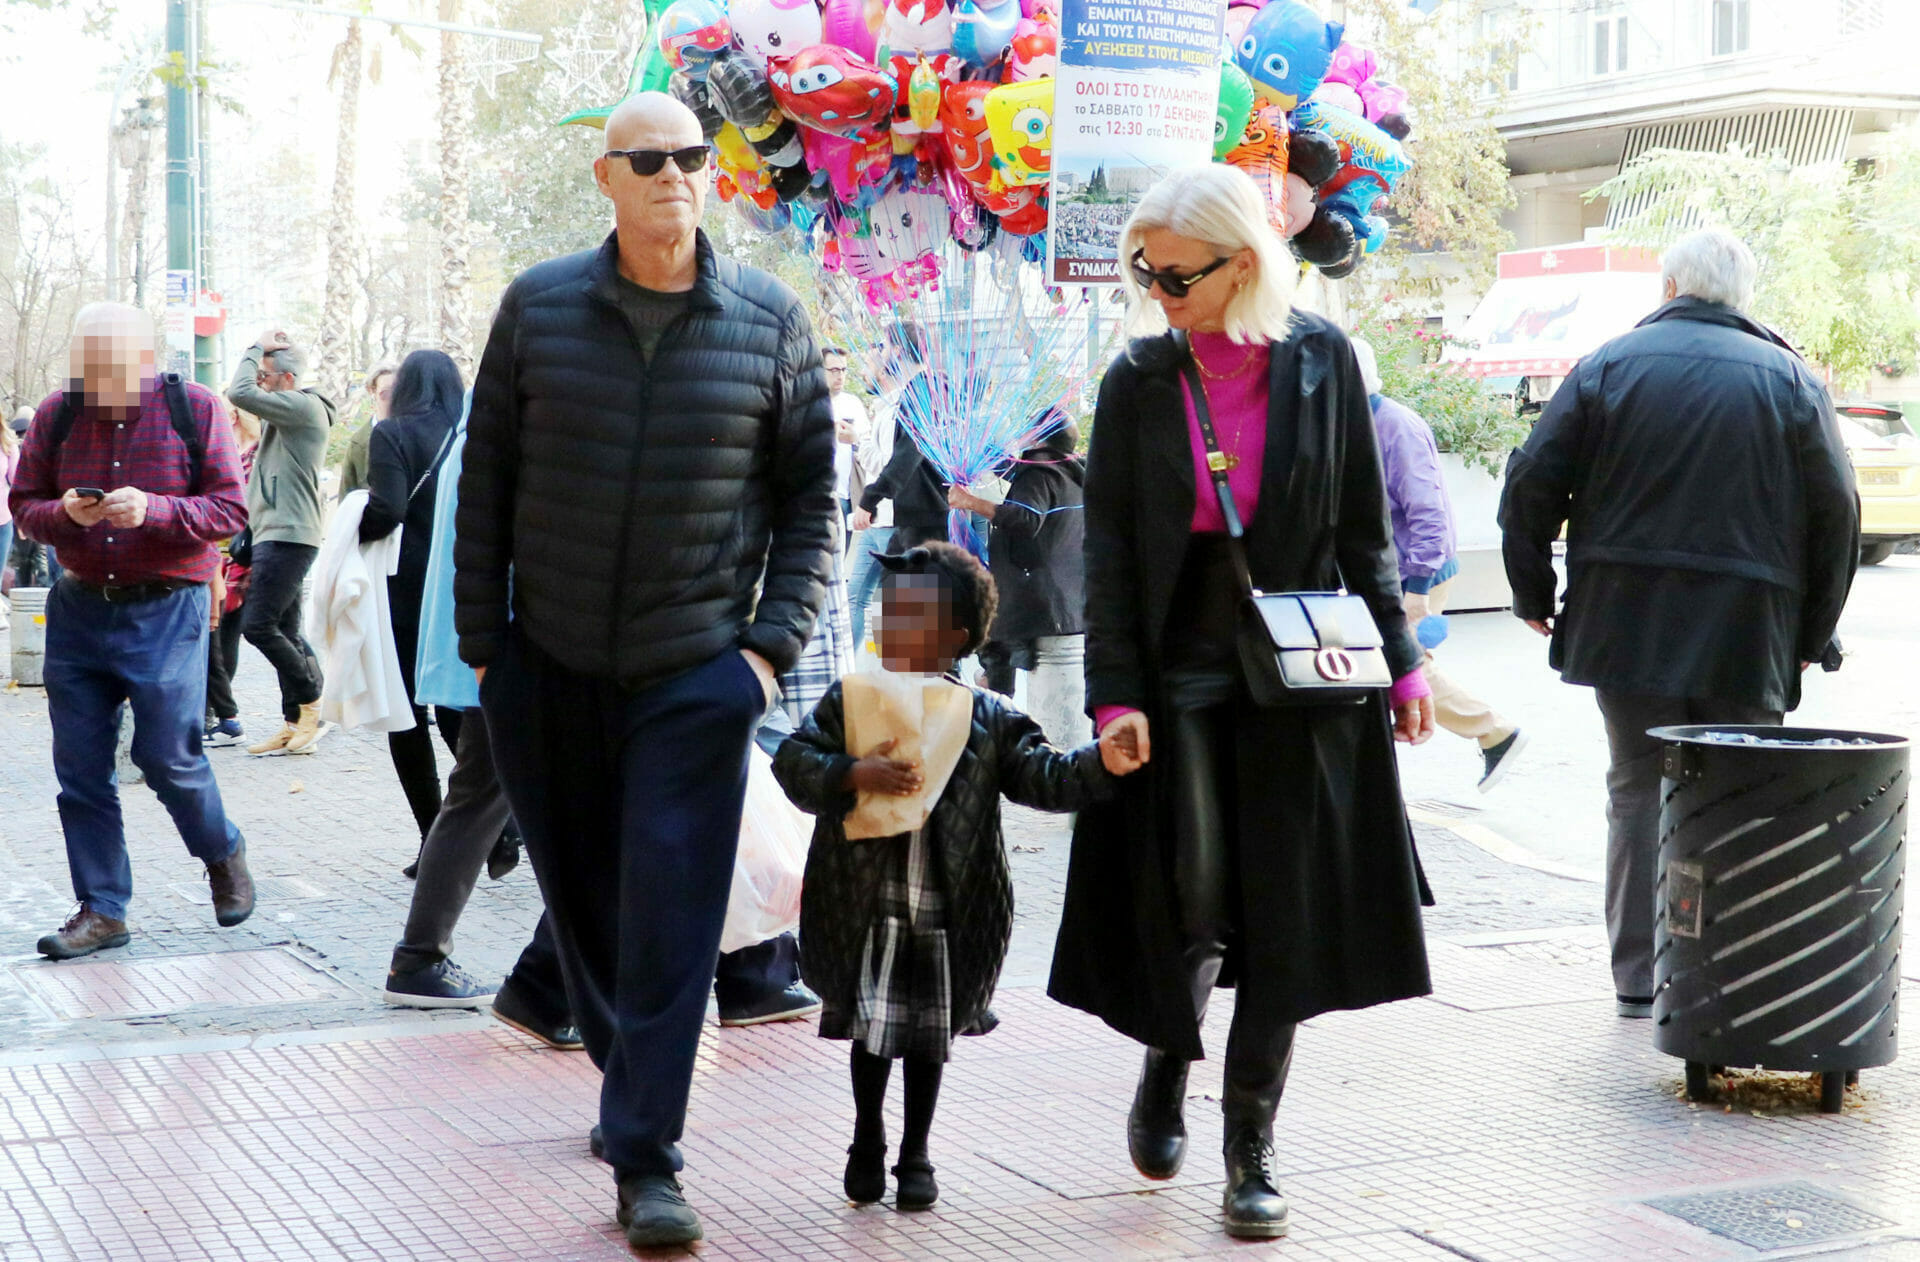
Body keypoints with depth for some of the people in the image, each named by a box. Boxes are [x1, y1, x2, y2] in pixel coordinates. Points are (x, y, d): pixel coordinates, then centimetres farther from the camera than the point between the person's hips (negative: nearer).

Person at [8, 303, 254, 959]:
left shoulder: (194, 409, -4)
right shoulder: (57, 414, 4)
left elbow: (230, 510, -6)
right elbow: (23, 504, 8)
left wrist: (153, 511, -22)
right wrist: (65, 513, -15)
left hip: (166, 611, -3)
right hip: (78, 608, 4)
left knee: (168, 755, -7)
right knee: (80, 767, 3)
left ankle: (223, 854, 23)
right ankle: (101, 910, 14)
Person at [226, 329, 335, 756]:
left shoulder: (305, 407, -12)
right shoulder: (284, 413, 18)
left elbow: (240, 393, -19)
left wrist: (257, 347, -9)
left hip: (287, 537, -11)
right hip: (275, 535, 11)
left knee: (257, 625, -13)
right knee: (283, 632, 9)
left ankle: (310, 702, -1)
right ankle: (295, 724, 12)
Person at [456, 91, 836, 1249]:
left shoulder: (770, 321, 0)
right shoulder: (539, 308, 1)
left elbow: (811, 492, 5)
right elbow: (486, 478, 5)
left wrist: (774, 642, -4)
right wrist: (481, 640, 2)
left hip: (698, 669, -2)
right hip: (547, 666, 2)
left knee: (672, 913, -6)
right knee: (580, 895, 12)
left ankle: (648, 1160, -1)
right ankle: (628, 1080, 35)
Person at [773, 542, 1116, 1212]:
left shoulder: (988, 718, -1)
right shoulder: (849, 700, -2)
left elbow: (1044, 776, -4)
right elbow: (793, 762, -7)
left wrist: (1102, 760, -21)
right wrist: (855, 774, -23)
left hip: (950, 909, 1)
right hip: (866, 904, 0)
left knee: (930, 1034, 11)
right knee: (873, 1029, 8)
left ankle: (915, 1155, 28)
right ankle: (867, 1142, 32)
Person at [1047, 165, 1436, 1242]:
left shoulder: (1322, 361, 0)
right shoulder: (1140, 379, 0)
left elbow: (1365, 527, 7)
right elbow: (1110, 550, -1)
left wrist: (1400, 664, 6)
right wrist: (1117, 696, -8)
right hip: (1180, 673, 0)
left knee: (1285, 915, 2)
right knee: (1190, 899, -8)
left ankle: (1252, 1146, 13)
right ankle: (1167, 1066, 23)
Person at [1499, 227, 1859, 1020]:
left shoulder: (1607, 367, 3)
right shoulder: (1792, 380, 2)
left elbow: (1530, 487, 0)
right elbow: (1837, 514, 0)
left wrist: (1533, 594, 11)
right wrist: (1810, 635, 9)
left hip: (1627, 626, 1)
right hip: (1748, 638, -1)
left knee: (1640, 791, 9)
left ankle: (1640, 978, 10)